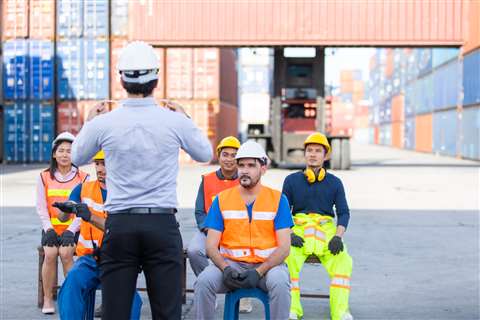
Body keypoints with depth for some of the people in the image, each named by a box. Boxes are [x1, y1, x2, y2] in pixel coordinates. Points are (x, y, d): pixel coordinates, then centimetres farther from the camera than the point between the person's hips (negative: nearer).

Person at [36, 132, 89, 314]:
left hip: (73, 228, -1)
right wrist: (49, 229, -9)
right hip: (51, 228, 2)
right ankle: (47, 299, -14)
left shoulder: (83, 178, 4)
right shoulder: (44, 177, 11)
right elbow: (41, 208, 5)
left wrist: (70, 231, -15)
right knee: (50, 253, -24)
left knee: (65, 253, -27)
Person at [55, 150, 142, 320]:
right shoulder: (84, 188, 9)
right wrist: (65, 208, -27)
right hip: (89, 257, 2)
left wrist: (90, 217, -30)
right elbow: (62, 217, -2)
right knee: (73, 281, -29)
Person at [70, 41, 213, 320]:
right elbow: (205, 154, 16)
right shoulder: (176, 122, -4)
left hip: (119, 224, 1)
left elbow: (78, 157, 18)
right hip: (163, 223, 0)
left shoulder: (103, 123, -3)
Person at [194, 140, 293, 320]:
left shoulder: (278, 199, 3)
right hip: (230, 263, 1)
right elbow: (211, 246, 3)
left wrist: (259, 271, -19)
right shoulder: (222, 200, 7)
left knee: (280, 283, -33)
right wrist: (226, 269, -18)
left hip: (267, 264, -1)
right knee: (204, 281, -28)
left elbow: (284, 248, -3)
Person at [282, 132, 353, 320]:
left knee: (343, 261, -29)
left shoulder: (334, 183, 13)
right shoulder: (292, 180, 12)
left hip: (326, 231, 0)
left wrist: (338, 236, -10)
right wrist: (288, 234, -9)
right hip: (298, 230, 0)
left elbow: (343, 213, 8)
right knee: (288, 259, -32)